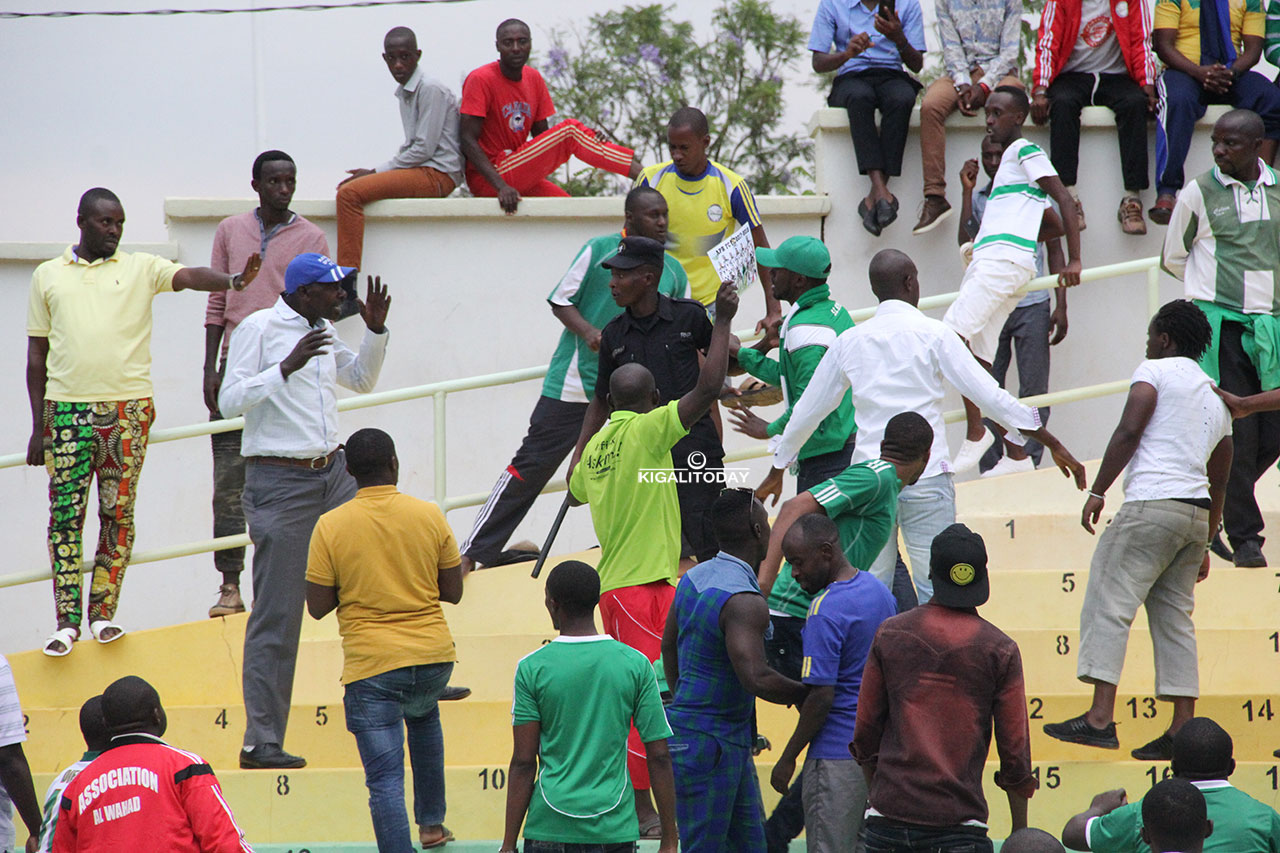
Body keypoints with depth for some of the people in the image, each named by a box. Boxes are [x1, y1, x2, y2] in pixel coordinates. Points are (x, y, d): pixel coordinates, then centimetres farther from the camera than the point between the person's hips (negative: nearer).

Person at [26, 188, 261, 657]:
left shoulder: (141, 268, 8)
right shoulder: (48, 276, 11)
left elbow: (188, 276, -10)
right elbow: (36, 354, 13)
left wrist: (233, 281, -32)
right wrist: (38, 425, 8)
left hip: (128, 407, 0)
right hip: (67, 407, 0)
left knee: (118, 513, -1)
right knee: (65, 513, -3)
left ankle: (103, 613, 7)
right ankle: (67, 619, 0)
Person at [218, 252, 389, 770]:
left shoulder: (324, 333, 13)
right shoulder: (258, 329, -8)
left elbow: (362, 379, 29)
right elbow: (229, 401, -16)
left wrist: (375, 331, 12)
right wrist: (287, 367, -26)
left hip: (334, 473, 7)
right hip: (281, 482, -7)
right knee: (276, 615, -7)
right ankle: (261, 742, -5)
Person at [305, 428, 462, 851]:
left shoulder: (330, 526, -8)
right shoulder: (429, 516, -3)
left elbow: (317, 606, -4)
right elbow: (453, 591, 4)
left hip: (371, 666, -4)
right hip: (433, 655, 4)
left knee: (385, 778, -3)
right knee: (424, 718, 35)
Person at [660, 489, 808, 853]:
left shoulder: (694, 578, 8)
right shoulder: (745, 602, -22)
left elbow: (669, 646, 22)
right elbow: (757, 679, -30)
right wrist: (803, 694, -13)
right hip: (707, 744, -10)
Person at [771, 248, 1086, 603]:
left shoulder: (849, 341, 8)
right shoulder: (933, 335, -2)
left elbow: (807, 413, 16)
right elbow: (992, 397, -5)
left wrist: (778, 468, 30)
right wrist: (1053, 445, 1)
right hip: (926, 477, -3)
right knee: (936, 590, -2)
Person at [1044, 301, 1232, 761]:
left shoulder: (1155, 371, 3)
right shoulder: (1216, 400, 24)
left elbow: (1128, 433, -11)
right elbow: (1219, 483, 28)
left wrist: (1097, 492, -9)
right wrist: (1203, 545, 34)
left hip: (1152, 503, -7)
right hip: (1197, 513, 7)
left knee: (1109, 603, -9)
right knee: (1174, 616, 10)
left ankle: (1100, 718, -19)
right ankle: (1182, 730, 3)